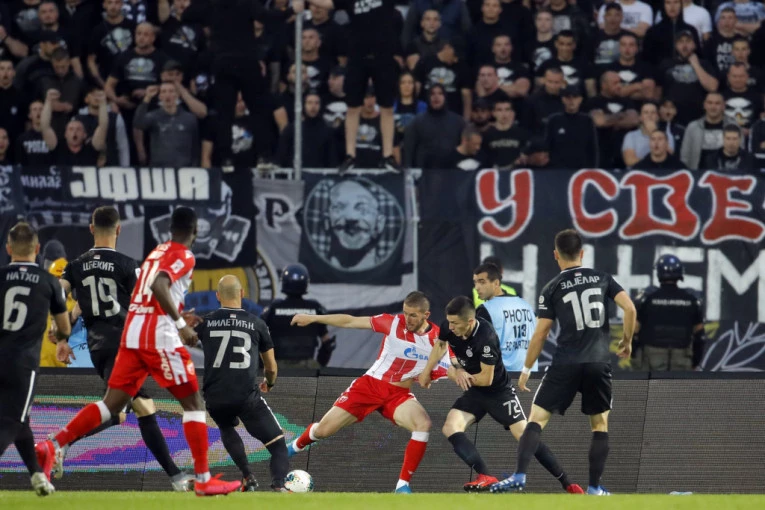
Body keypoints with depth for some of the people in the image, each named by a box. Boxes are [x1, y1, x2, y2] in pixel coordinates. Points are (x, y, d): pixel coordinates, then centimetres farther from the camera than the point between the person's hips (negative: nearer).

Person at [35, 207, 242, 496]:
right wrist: (181, 324, -22)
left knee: (111, 405, 6)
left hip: (132, 333, 7)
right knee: (193, 404, 3)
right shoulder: (183, 257, -5)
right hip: (160, 337, -7)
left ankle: (53, 446, -9)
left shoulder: (157, 253, 20)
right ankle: (203, 480, 0)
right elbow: (159, 287, -23)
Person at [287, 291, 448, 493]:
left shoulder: (437, 339, -12)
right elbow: (351, 321, -6)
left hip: (399, 394, 0)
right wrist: (312, 318, -4)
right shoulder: (394, 322, -13)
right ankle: (295, 447, 37)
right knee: (323, 430, 0)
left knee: (423, 424, -30)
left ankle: (403, 484, -19)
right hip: (370, 384, 0)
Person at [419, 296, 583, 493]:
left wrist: (460, 374, -12)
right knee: (450, 428, -17)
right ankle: (486, 478, -24)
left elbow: (486, 379, -24)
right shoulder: (448, 327, -13)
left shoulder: (486, 338, -32)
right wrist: (427, 372, 14)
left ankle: (568, 484, -2)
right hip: (474, 393, 6)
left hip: (499, 391, -6)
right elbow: (440, 344, 14)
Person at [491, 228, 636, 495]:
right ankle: (594, 488, 10)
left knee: (537, 418, 1)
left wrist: (526, 369, 11)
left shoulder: (552, 288, 2)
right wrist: (627, 341, 12)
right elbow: (629, 308, -4)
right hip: (599, 363, 2)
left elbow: (540, 335, 1)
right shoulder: (602, 279, 7)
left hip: (566, 364, -2)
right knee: (600, 424, 15)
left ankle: (520, 476, -13)